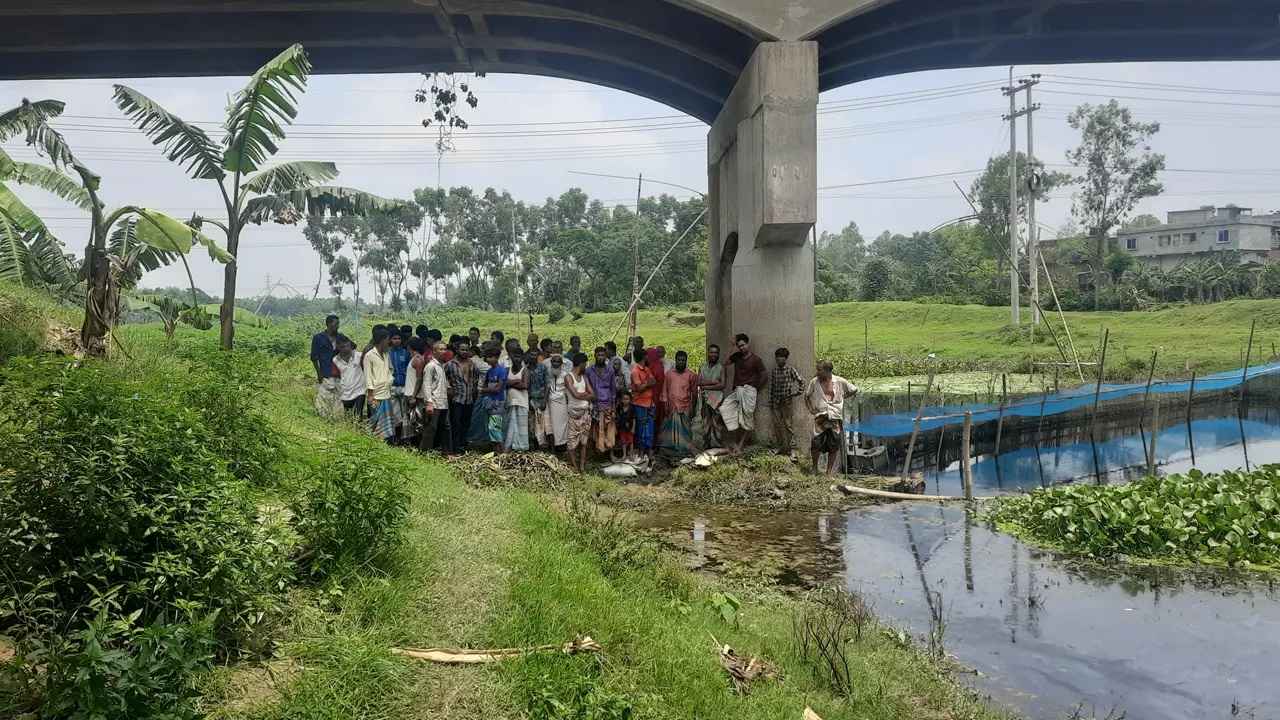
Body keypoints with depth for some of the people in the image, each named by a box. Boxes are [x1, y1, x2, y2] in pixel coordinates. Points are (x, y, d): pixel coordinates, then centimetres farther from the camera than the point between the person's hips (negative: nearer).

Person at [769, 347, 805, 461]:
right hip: (776, 402, 4)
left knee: (789, 425, -4)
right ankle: (780, 446, 21)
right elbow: (771, 388, 9)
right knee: (777, 425, 8)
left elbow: (801, 381, 0)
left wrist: (799, 392, -4)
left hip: (788, 401, -4)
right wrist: (770, 403, 8)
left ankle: (792, 450, -3)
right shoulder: (774, 371, 6)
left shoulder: (790, 369, -4)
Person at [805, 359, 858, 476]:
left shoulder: (839, 382, 0)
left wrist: (842, 398, 9)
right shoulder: (814, 382, 2)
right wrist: (810, 409, 6)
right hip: (820, 417, 0)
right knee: (816, 445, -9)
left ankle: (829, 472, 16)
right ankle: (814, 468, 14)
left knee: (833, 447, 3)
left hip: (835, 418, 0)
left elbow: (854, 390, 14)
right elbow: (807, 396, 15)